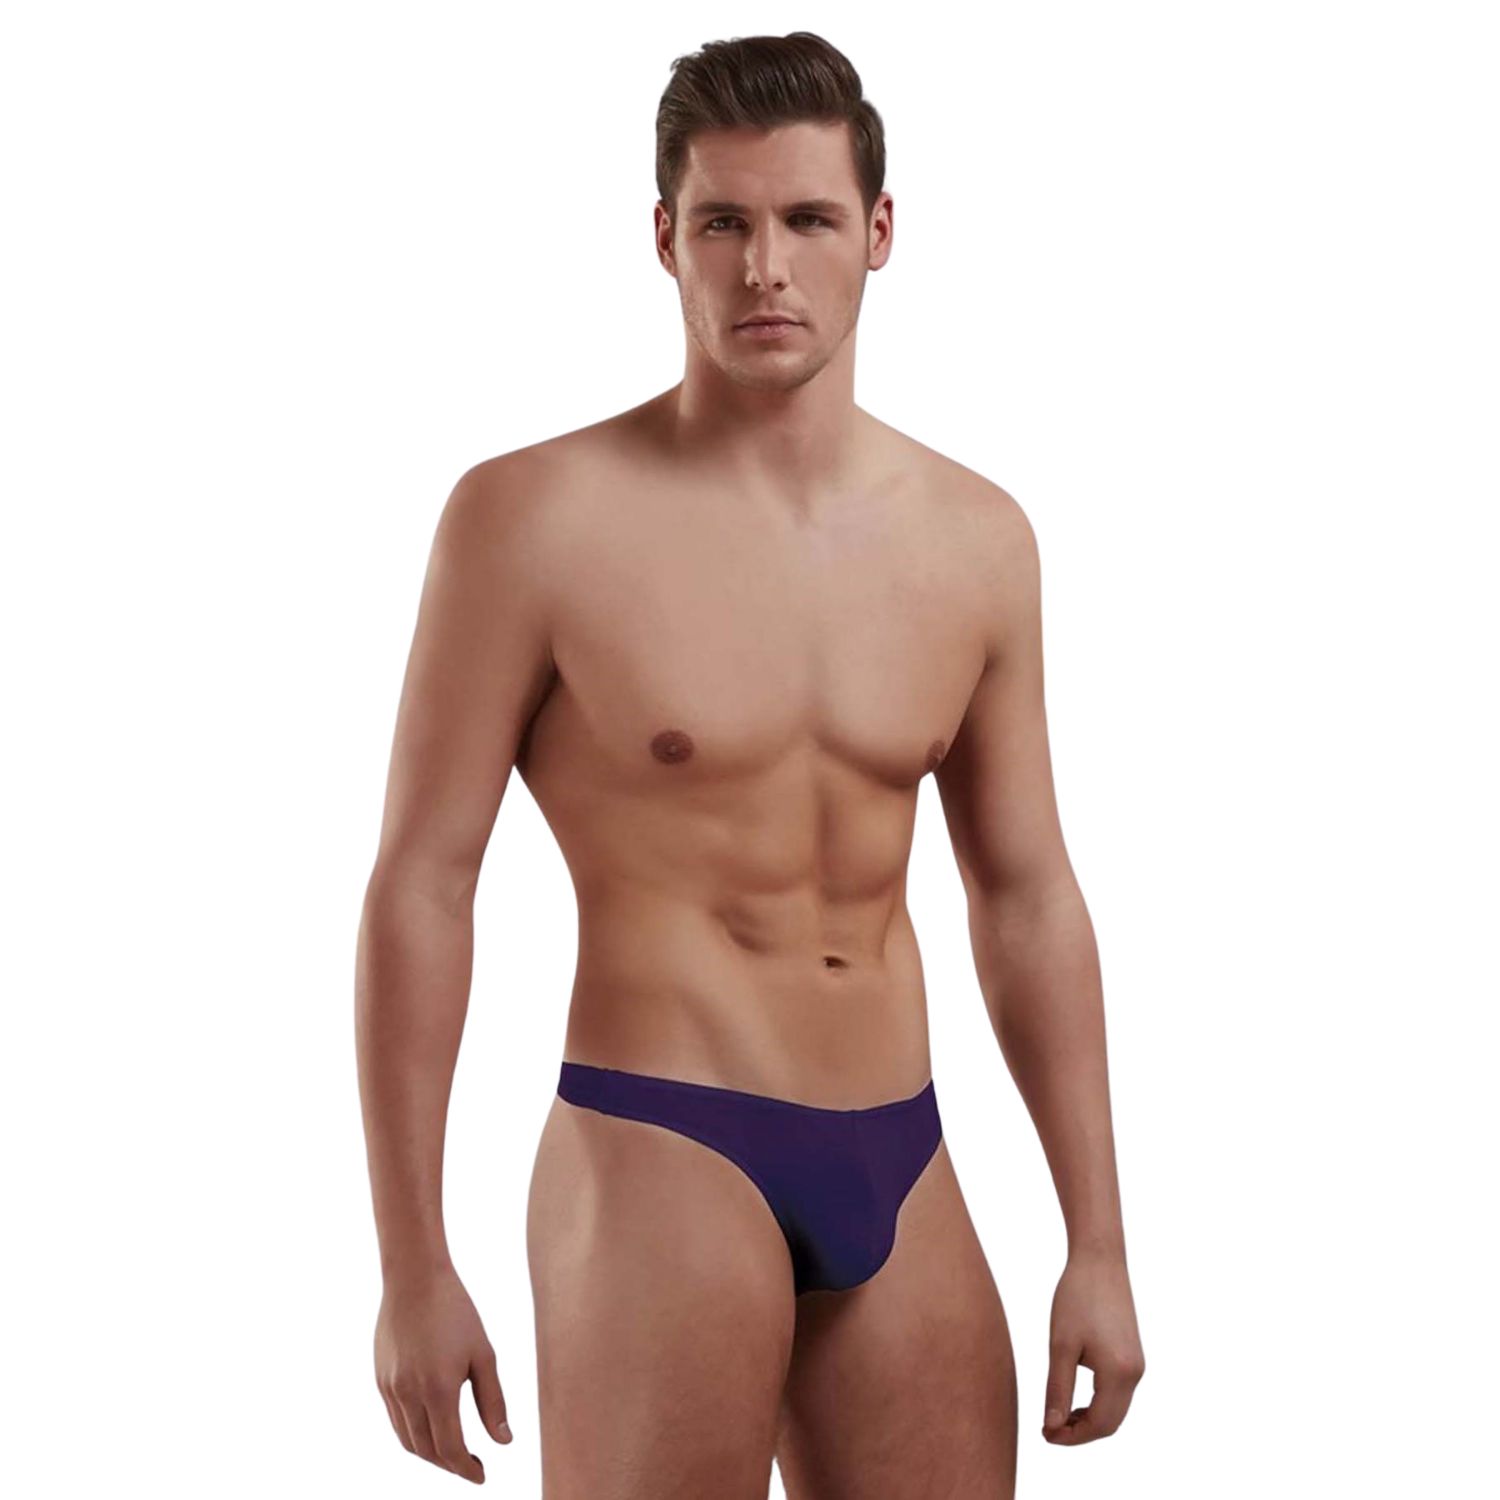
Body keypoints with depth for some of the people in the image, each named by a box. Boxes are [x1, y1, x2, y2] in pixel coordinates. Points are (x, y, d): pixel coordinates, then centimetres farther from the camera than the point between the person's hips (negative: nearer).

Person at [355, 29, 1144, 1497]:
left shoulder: (977, 539, 7)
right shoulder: (538, 518, -7)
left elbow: (1027, 897, 12)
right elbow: (421, 884, -5)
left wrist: (1097, 1241, 10)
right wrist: (413, 1265, -8)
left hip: (901, 1170, 5)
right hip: (660, 1157, -5)